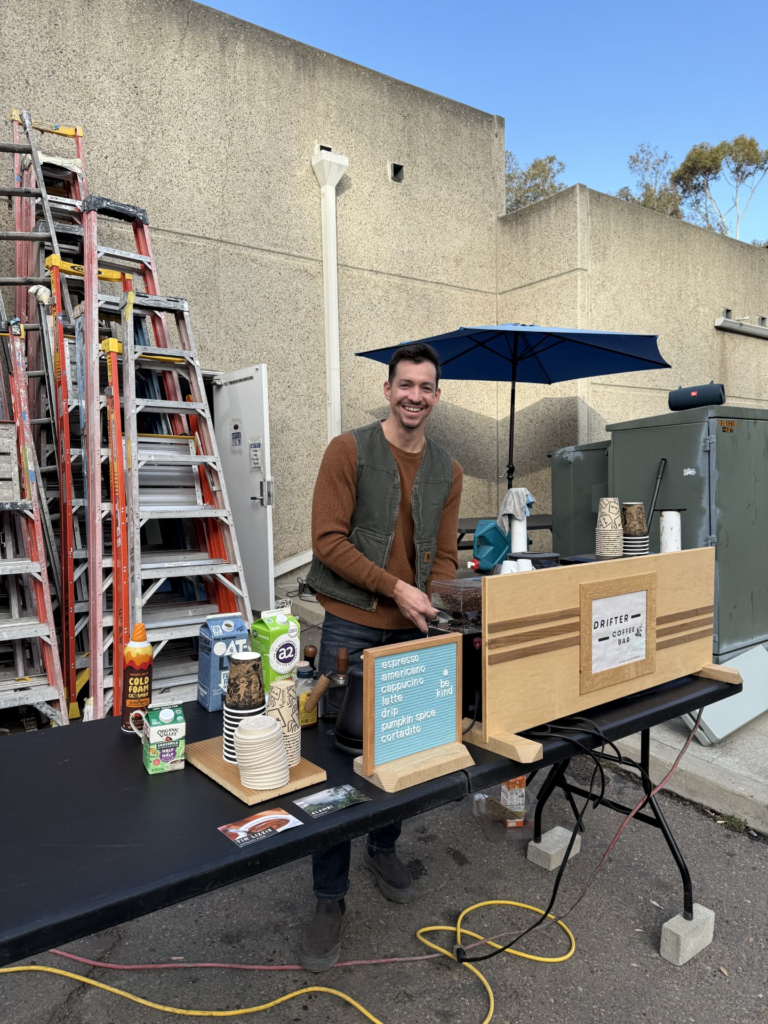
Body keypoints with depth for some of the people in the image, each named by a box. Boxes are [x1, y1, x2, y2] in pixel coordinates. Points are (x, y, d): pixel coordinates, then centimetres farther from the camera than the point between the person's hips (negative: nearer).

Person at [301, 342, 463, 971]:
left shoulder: (447, 471, 10)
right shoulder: (349, 451, -5)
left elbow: (443, 556, 9)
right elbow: (328, 541, -11)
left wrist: (445, 610, -9)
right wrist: (396, 588, -17)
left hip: (414, 632, 4)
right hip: (352, 626, -4)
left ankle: (384, 849, 41)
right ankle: (331, 898, 18)